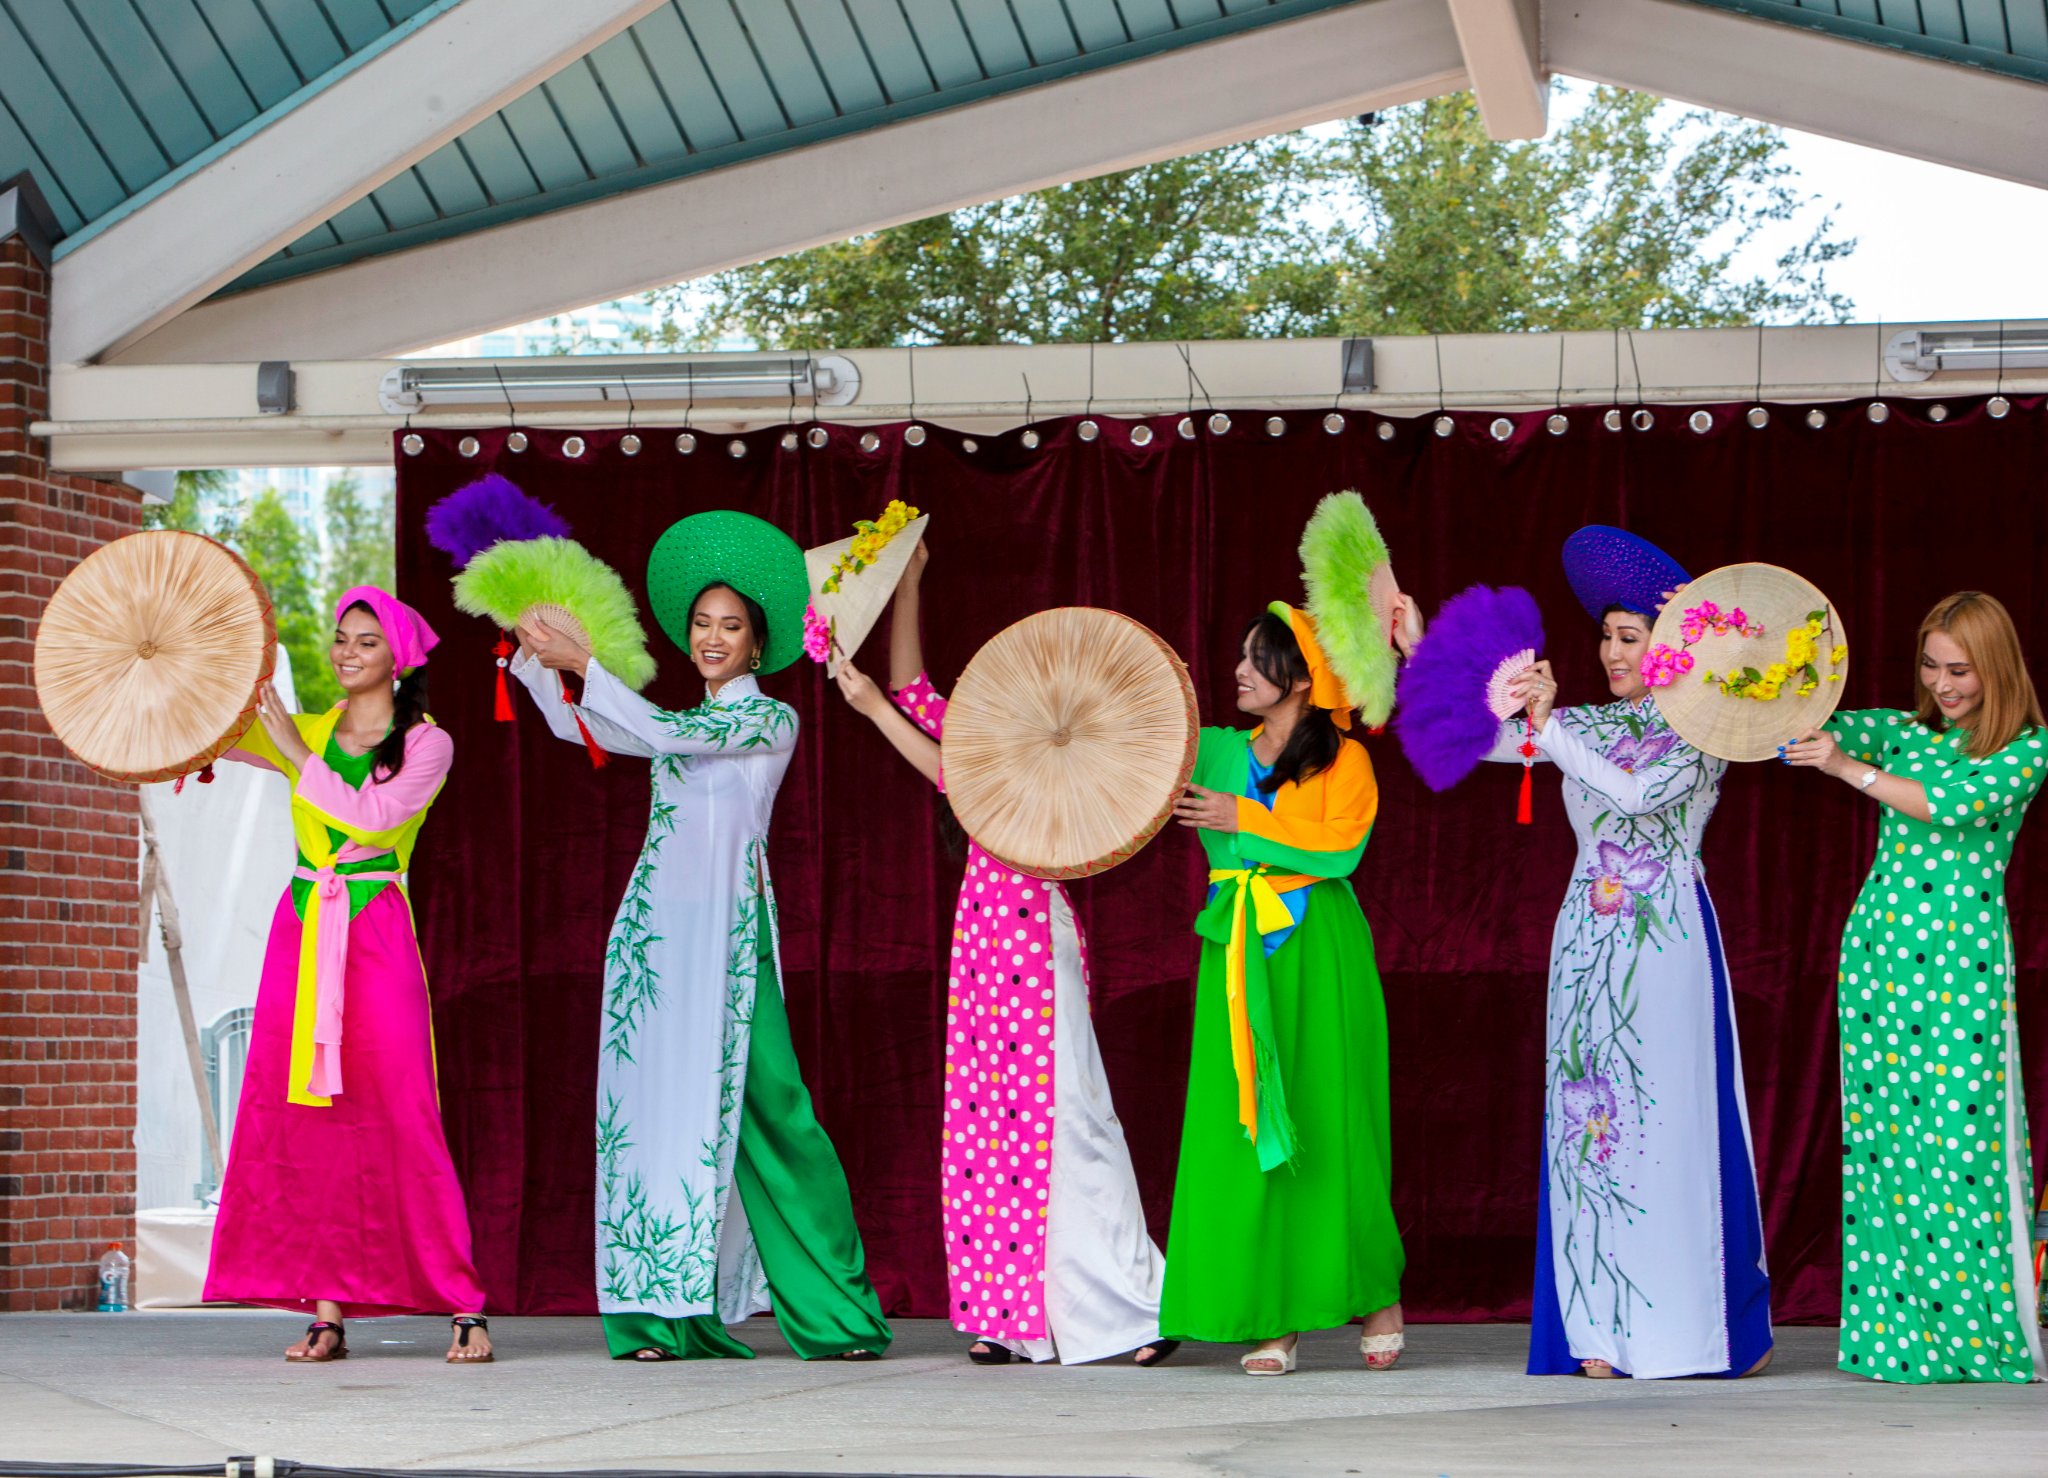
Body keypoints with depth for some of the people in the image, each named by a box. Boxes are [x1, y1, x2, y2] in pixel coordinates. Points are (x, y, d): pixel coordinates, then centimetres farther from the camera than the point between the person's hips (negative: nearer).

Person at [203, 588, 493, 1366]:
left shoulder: (426, 743, 3)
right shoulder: (305, 733, 14)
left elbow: (372, 817, -13)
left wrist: (296, 751, -11)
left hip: (377, 939, -4)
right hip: (300, 932, 4)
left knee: (401, 1119, -9)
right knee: (306, 1117, -2)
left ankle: (465, 1307, -7)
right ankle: (328, 1309, 0)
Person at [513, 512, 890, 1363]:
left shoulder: (772, 720, 3)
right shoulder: (684, 722, 21)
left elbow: (664, 733, -10)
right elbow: (577, 727, 18)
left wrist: (579, 662, -11)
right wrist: (535, 654, 3)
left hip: (728, 928, -6)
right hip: (656, 927, 6)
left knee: (760, 1105, -11)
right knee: (655, 1105, -1)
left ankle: (836, 1318, -6)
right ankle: (664, 1315, 0)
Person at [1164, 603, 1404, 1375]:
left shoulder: (1344, 759, 2)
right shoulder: (1217, 752, 13)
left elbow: (1341, 846, -11)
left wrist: (1244, 819, -12)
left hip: (1320, 955, -3)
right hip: (1241, 958, 3)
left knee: (1331, 1127, -2)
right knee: (1245, 1129, -3)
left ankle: (1374, 1296, 12)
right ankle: (1272, 1319, 0)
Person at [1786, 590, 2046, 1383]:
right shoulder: (1902, 730, 13)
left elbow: (1956, 803, -14)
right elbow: (1816, 727, -2)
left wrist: (1851, 770, -19)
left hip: (1964, 956, -4)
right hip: (1878, 942, 4)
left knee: (1963, 1128, -8)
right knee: (1879, 1129, 2)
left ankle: (1980, 1331, -1)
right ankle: (1897, 1329, 6)